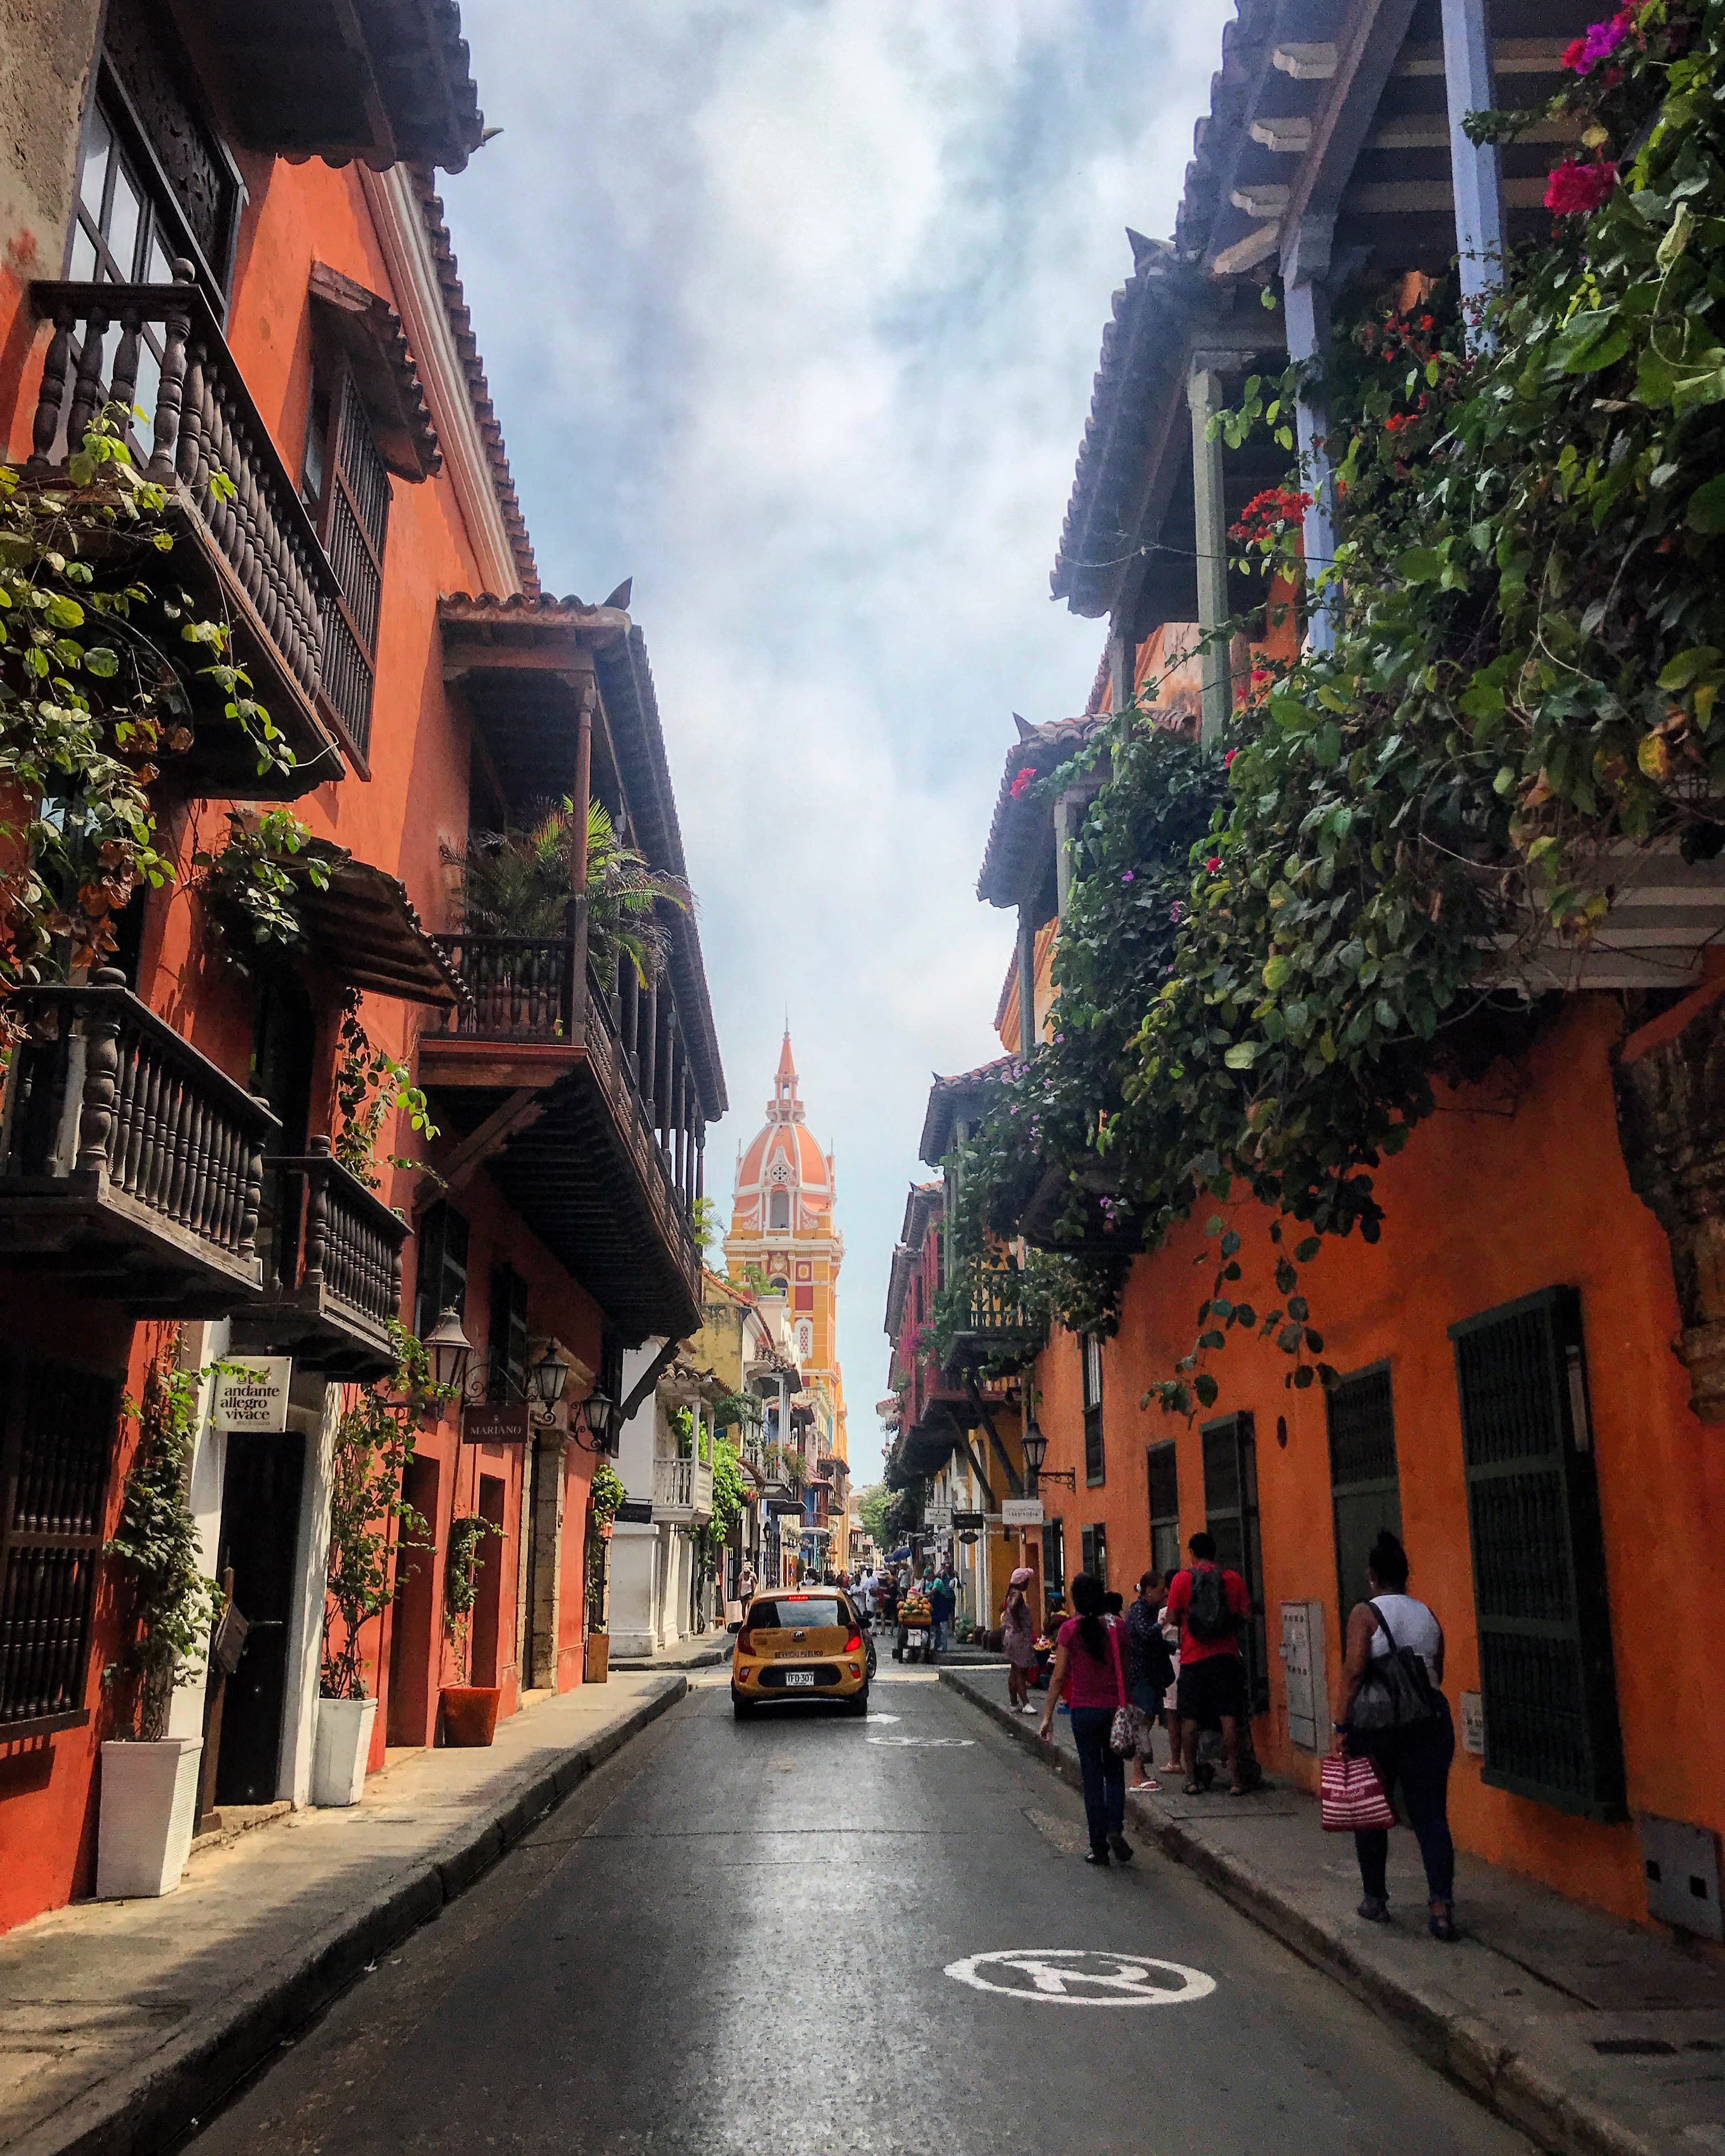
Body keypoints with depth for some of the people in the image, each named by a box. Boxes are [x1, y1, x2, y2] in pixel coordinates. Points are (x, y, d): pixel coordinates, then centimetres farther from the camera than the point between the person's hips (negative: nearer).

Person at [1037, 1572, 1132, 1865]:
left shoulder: (1070, 1629, -8)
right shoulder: (1115, 1627, -2)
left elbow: (1059, 1676, -7)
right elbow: (1126, 1671, 3)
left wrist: (1047, 1716, -1)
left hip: (1084, 1710, -2)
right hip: (1114, 1708, 2)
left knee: (1092, 1775, 8)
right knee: (1114, 1771, 16)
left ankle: (1099, 1846, 11)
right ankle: (1115, 1828, -4)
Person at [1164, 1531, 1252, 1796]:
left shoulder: (1182, 1579, -4)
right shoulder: (1233, 1579, 1)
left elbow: (1172, 1617, -6)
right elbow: (1246, 1614, 1)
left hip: (1193, 1658, -1)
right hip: (1226, 1655, 1)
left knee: (1189, 1718, 7)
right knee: (1228, 1717, 3)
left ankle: (1192, 1779, 9)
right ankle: (1234, 1779, 2)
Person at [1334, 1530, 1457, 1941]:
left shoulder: (1365, 1613, -7)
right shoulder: (1428, 1616, 8)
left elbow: (1354, 1671, -14)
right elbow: (1437, 1673, 11)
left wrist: (1342, 1727, -12)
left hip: (1376, 1722, -3)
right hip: (1430, 1719, 4)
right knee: (1430, 1815, 3)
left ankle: (1376, 1900, 20)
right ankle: (1441, 1903, -10)